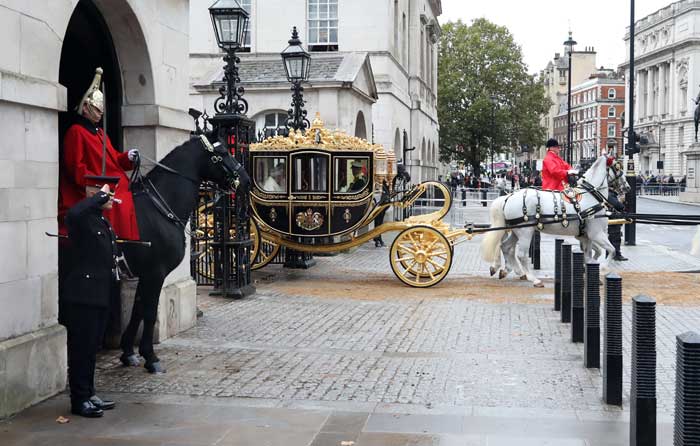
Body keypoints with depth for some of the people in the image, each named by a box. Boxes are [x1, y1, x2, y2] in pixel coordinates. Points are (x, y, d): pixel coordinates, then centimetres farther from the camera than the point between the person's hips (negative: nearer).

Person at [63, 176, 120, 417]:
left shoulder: (103, 221, 16)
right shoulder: (82, 219, -13)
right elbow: (73, 214, -39)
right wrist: (100, 195, -26)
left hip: (101, 295, 9)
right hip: (83, 295, -9)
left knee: (92, 346, 16)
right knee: (81, 347, -1)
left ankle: (89, 394, 26)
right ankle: (80, 400, 7)